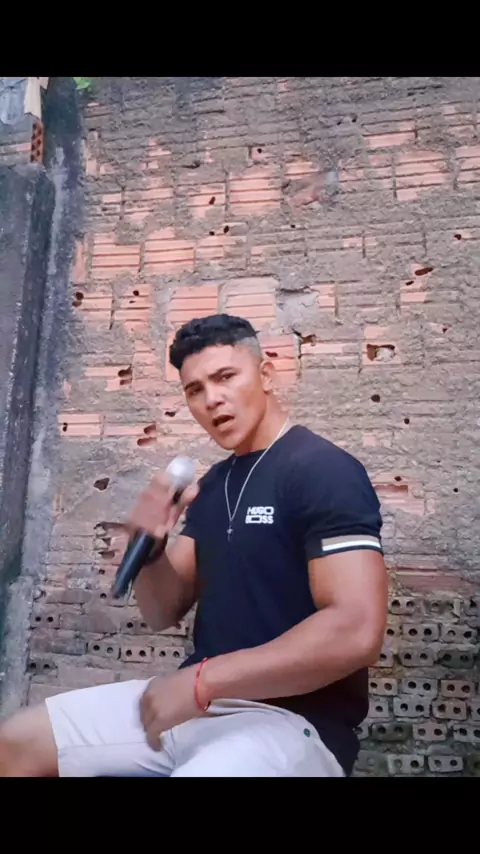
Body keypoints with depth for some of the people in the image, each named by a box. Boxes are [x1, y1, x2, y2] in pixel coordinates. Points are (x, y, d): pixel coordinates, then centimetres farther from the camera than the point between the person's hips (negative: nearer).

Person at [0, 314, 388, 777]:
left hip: (288, 721, -7)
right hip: (201, 699, 8)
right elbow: (163, 614, 11)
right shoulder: (213, 484, 10)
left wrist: (202, 679, -20)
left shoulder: (326, 471, -14)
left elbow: (356, 632, -25)